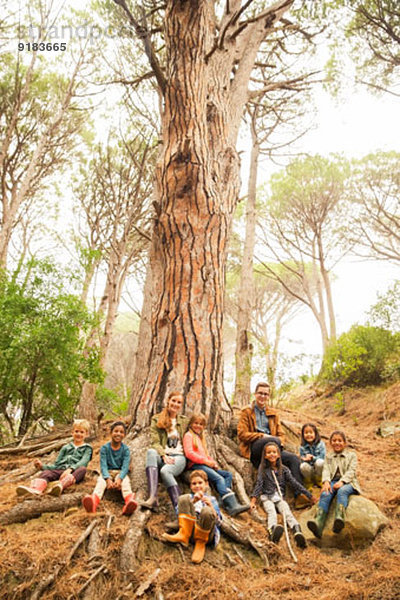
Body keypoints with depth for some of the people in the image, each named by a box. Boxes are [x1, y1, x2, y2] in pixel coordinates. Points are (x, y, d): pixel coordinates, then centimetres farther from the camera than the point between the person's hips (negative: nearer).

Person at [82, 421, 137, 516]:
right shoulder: (105, 448, -1)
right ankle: (94, 501, -64)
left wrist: (119, 479, -31)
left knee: (125, 482, -33)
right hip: (107, 473, 0)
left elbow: (125, 466, -11)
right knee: (100, 481, -33)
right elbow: (103, 465, -11)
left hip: (120, 472, 0)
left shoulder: (125, 449, -1)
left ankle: (130, 500, -65)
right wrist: (108, 479, -29)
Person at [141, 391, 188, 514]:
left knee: (165, 470, -35)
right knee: (151, 452, -35)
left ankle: (179, 509, -44)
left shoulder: (184, 421, 19)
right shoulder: (157, 420, 13)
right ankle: (153, 497, -48)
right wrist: (164, 456, -15)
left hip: (179, 456, 0)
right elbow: (155, 443, 2)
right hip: (162, 456, 1)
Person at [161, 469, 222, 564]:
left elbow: (218, 522, 11)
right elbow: (180, 512, 7)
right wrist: (193, 501, -9)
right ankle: (183, 535, -23)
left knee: (206, 511, -35)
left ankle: (200, 543, -16)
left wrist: (211, 507, -7)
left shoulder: (211, 499, 25)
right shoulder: (190, 497, 28)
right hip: (191, 528, 2)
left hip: (207, 533, -1)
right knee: (184, 498, -16)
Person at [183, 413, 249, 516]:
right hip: (195, 465, -9)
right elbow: (189, 453, -12)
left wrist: (213, 463, 8)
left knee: (228, 475, -6)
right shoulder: (188, 435, 2)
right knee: (219, 478, -26)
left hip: (205, 465, 9)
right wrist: (206, 461, -16)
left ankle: (226, 503, -25)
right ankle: (233, 506, -36)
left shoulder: (201, 437, 29)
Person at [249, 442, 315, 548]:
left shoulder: (284, 469, 11)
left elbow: (294, 483, 8)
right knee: (271, 512, -31)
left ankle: (297, 532, -55)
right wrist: (253, 500, -14)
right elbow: (259, 484, 0)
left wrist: (310, 496, 2)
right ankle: (273, 531, -61)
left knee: (287, 512, -29)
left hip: (280, 497, 1)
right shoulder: (263, 469, 7)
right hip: (267, 497, -1)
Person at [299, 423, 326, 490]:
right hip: (309, 471, 1)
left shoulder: (320, 444, -8)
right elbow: (302, 460, -3)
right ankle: (308, 482, 0)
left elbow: (323, 458, -14)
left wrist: (312, 458, -30)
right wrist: (305, 459, -27)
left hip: (319, 471, -1)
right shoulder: (302, 447, -3)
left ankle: (318, 481, -2)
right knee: (303, 466, -32)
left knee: (319, 462, -33)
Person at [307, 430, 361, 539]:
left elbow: (351, 471, 2)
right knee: (325, 494, -31)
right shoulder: (329, 456, 25)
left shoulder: (351, 455, 17)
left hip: (347, 482, -2)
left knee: (342, 491, -37)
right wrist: (326, 481, -14)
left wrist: (342, 481, -17)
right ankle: (318, 523, -52)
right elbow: (326, 470, 9)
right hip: (333, 481, 2)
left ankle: (339, 518, -61)